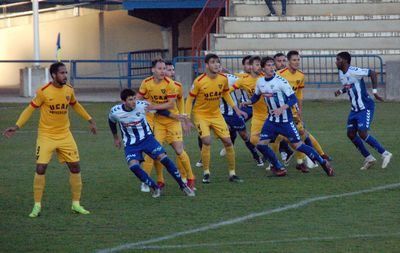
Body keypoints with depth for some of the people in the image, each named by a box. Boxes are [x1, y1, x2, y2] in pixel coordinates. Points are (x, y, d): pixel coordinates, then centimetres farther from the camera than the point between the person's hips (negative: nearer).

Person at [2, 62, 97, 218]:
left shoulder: (69, 90, -1)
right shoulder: (43, 92, -15)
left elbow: (75, 105, 19)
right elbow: (30, 109, -6)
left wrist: (89, 120, 22)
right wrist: (17, 126, -14)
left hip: (65, 136, 4)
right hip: (46, 136, -4)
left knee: (75, 167, 1)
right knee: (40, 168, -10)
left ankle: (76, 204, 14)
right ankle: (37, 206, 2)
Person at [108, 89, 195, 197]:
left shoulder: (142, 105, -17)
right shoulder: (115, 112, -15)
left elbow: (159, 109, 0)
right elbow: (111, 122, 9)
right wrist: (116, 138, 21)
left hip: (147, 138, 0)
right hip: (130, 144, 0)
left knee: (164, 158, -14)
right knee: (133, 166, -24)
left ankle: (183, 186, 1)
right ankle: (155, 188, -5)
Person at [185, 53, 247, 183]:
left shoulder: (223, 79, -8)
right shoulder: (199, 81, -20)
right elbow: (190, 99, -10)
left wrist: (236, 109, 6)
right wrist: (187, 118, -14)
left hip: (216, 114, 4)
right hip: (201, 114, -4)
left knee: (228, 141, -1)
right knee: (207, 141, -21)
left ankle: (232, 174, 11)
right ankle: (206, 173, -6)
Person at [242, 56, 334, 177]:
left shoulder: (281, 81, -16)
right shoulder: (260, 82, 2)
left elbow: (293, 99, -17)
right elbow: (256, 96, 22)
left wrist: (282, 108, -30)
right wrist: (248, 102, 8)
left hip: (285, 120, -5)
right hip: (272, 120, 5)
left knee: (298, 145, -7)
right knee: (261, 144, -5)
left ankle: (323, 163, 8)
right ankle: (279, 168, 12)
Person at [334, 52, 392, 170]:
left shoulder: (354, 71, -20)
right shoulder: (341, 74, 7)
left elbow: (372, 73, -18)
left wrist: (375, 91, -19)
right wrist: (340, 91, 2)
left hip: (366, 107, -9)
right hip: (355, 109, 9)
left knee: (362, 133, -17)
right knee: (351, 134, 5)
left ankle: (385, 154, -4)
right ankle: (369, 158, 16)